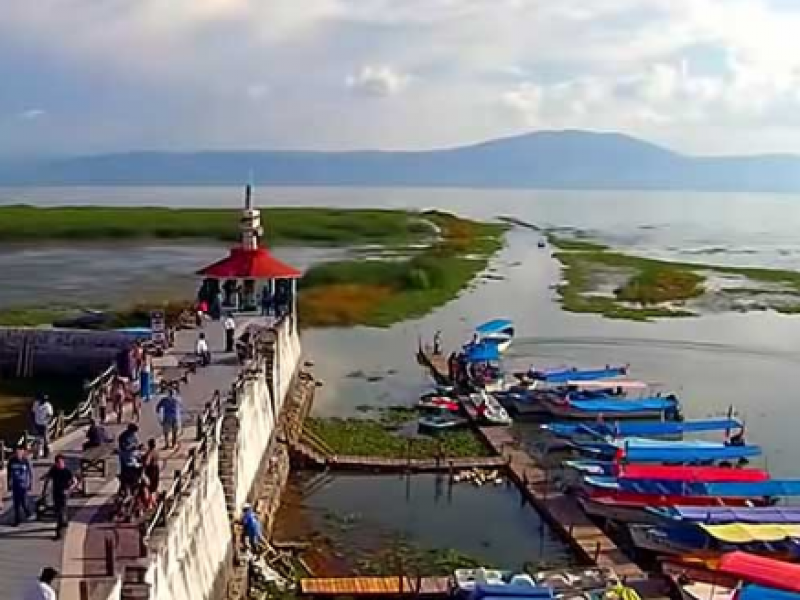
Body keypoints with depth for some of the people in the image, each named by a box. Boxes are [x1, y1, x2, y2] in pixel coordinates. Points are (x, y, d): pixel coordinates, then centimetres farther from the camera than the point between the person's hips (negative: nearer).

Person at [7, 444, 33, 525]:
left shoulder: (26, 461, -12)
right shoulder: (11, 461, -5)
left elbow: (30, 473, -4)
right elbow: (9, 473, 6)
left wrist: (30, 484, -3)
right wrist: (9, 484, 8)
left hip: (23, 485, -2)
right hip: (15, 485, 2)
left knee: (24, 502, 2)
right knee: (16, 503, 6)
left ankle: (27, 513, 32)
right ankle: (17, 519, 17)